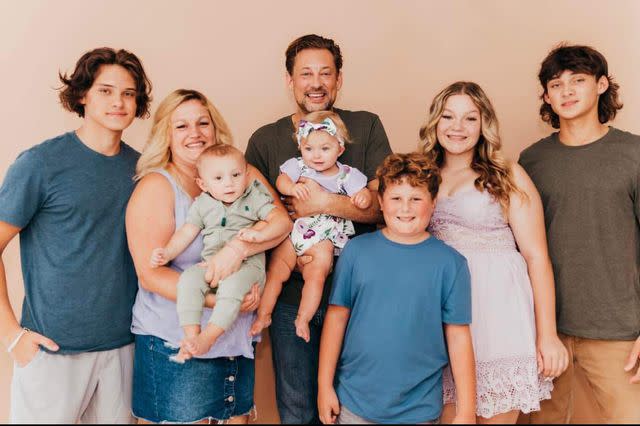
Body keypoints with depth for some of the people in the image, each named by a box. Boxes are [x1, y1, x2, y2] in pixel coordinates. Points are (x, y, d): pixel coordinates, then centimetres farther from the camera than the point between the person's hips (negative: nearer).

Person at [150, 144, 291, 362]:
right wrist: (167, 252, -4)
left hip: (246, 264, -4)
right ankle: (191, 335, -24)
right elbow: (186, 232, 13)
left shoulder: (255, 198, 4)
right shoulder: (202, 205, 14)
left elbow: (283, 219, -6)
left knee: (232, 285, -36)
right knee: (188, 280, -25)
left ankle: (208, 337, -32)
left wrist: (260, 234, -24)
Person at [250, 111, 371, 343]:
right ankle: (263, 315, 6)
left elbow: (363, 194, 0)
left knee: (316, 274, -17)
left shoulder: (347, 175, 3)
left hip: (323, 237, -1)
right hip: (292, 229, 1)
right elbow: (281, 181, -9)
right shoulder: (298, 165, 4)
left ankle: (303, 319, -6)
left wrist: (363, 197, -24)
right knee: (275, 271, -5)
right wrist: (292, 187, -31)